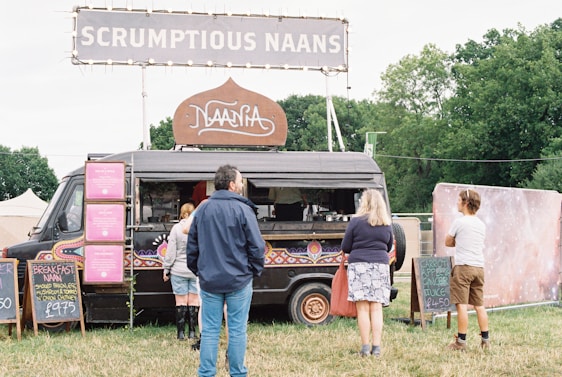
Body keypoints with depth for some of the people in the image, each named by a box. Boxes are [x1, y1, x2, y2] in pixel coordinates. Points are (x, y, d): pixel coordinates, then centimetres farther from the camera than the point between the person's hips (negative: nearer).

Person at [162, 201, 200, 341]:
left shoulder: (176, 228, -7)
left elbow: (171, 251, -4)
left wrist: (166, 269, 4)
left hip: (179, 270, -1)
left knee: (181, 301, 5)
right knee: (194, 301, 8)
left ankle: (181, 333, 5)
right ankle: (192, 332, 9)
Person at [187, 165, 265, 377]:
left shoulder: (203, 210, 5)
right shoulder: (242, 210, -9)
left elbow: (192, 246, 10)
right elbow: (256, 246, -9)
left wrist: (198, 271, 20)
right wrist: (255, 270, 5)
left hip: (209, 280, 3)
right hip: (239, 280, -3)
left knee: (209, 330, 6)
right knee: (237, 330, 4)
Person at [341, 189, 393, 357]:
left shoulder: (356, 221, -3)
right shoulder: (386, 225, 8)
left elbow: (345, 247, 1)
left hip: (359, 264, -3)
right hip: (380, 265, 3)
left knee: (363, 308, -1)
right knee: (376, 308, 5)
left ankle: (365, 347, -3)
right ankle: (376, 347, 2)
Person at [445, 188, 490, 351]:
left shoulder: (459, 222, -6)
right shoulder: (481, 224, 12)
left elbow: (448, 242, 4)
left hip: (463, 267, -6)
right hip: (479, 267, 6)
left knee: (462, 305, -5)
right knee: (479, 305, 10)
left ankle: (461, 341, -5)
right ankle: (485, 340, 11)